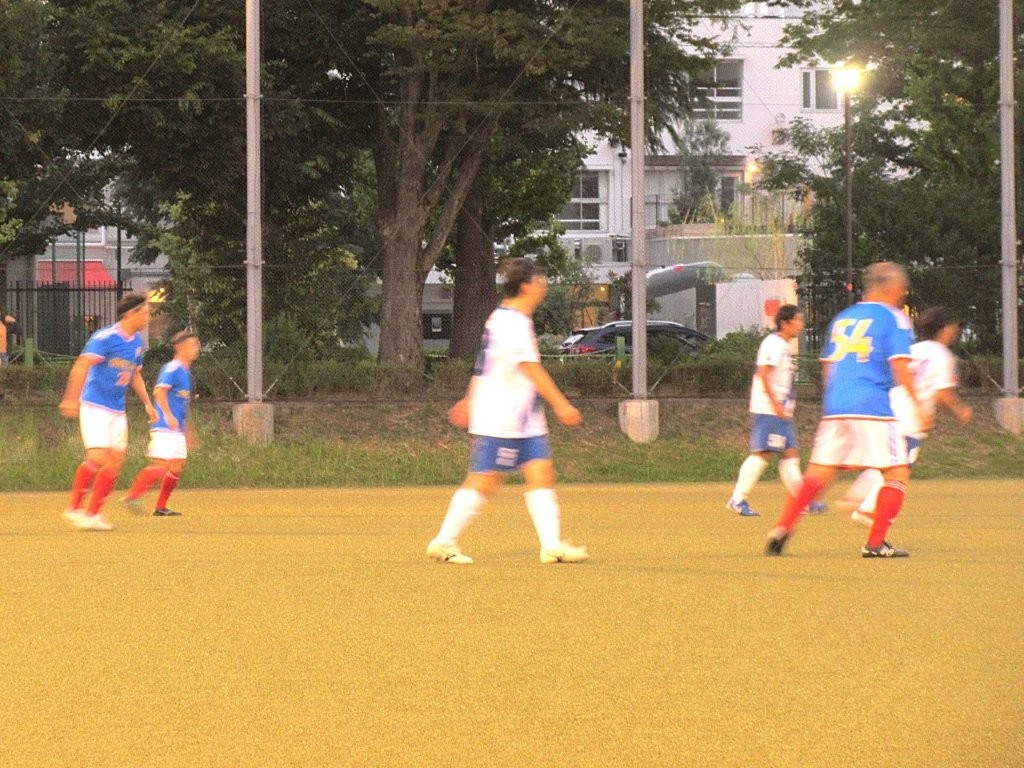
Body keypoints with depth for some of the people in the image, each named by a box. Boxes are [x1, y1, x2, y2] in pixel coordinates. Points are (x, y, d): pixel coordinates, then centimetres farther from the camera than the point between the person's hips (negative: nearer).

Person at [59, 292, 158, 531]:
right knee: (97, 458, -18)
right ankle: (74, 507, -6)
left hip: (117, 412, 8)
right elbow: (81, 366, -22)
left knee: (115, 463, 0)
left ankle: (93, 512, 8)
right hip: (95, 407, -8)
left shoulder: (136, 342, 11)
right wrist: (71, 398, -32)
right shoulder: (105, 338, -14)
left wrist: (147, 404, 24)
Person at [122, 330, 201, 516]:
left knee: (178, 467, 9)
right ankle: (132, 496, -15)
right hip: (165, 428, -10)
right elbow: (159, 391, -23)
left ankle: (161, 507, 15)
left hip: (177, 430, 10)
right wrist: (169, 416, -28)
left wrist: (188, 430, 30)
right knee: (162, 465, -17)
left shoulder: (185, 372, 19)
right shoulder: (172, 369, -10)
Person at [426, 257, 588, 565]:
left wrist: (468, 402, 29)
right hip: (500, 420, -10)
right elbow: (531, 369, -21)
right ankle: (444, 542, 3)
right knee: (484, 481, -6)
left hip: (523, 419, 10)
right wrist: (562, 405, -22)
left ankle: (552, 544, -4)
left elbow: (485, 366, 23)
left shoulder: (501, 319, 16)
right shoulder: (513, 323, -16)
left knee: (541, 473, 0)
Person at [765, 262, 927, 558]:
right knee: (897, 473, 2)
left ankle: (782, 529, -5)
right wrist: (917, 405, -6)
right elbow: (900, 366, -9)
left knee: (818, 473, 9)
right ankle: (875, 543, -7)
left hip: (834, 408, 6)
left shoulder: (842, 318, 20)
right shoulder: (894, 318, 1)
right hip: (874, 409, -6)